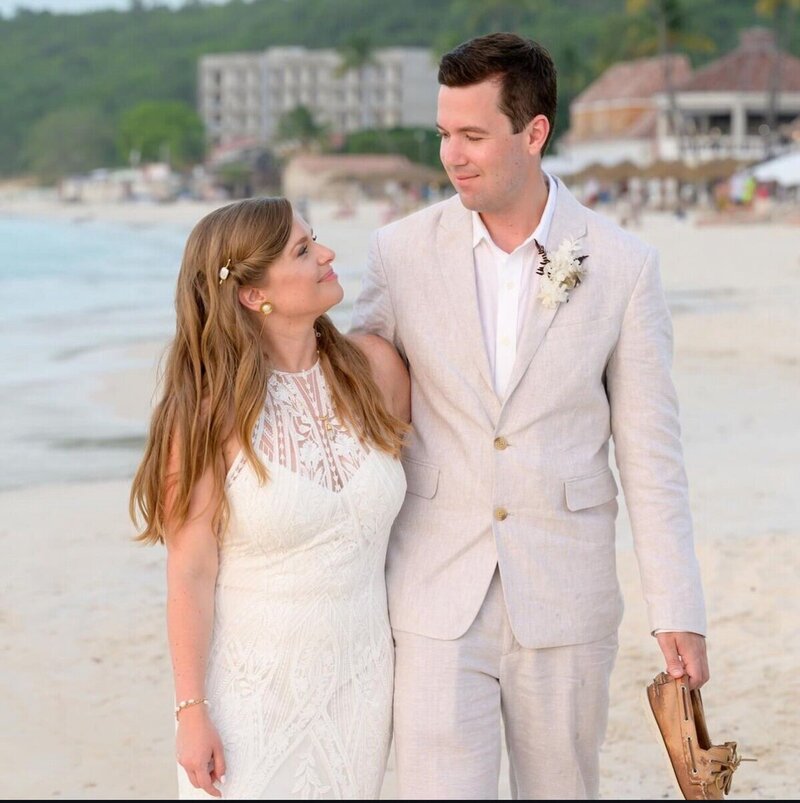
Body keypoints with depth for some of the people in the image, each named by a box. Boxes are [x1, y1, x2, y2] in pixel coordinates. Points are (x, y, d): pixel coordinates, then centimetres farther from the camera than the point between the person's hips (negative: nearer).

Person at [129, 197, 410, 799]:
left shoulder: (375, 368, -3)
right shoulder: (210, 411, -14)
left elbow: (407, 503, 10)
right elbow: (190, 574, -12)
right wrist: (191, 712, -12)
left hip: (360, 679, 4)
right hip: (252, 688, -4)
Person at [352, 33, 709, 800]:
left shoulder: (622, 264, -4)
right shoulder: (401, 252, -3)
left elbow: (650, 451, -1)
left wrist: (678, 614, -4)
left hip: (564, 601, 0)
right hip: (437, 599, 0)